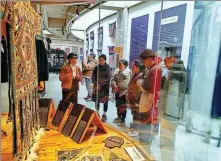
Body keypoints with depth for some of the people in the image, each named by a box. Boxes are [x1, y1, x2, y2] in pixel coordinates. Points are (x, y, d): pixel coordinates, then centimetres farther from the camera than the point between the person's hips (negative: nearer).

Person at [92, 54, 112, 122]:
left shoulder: (108, 68, -5)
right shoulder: (96, 67, 4)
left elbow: (108, 78, -11)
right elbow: (93, 76, 1)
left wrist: (101, 85, -15)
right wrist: (95, 84, -14)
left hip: (105, 87, -3)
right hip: (97, 87, 3)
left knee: (105, 101, 4)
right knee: (96, 100, 10)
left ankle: (104, 115, 17)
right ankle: (97, 113, 27)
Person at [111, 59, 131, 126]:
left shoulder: (128, 72, -11)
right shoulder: (117, 71, 9)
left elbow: (126, 83, -18)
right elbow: (113, 80, 7)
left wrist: (118, 87, -13)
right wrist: (114, 86, -12)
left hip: (124, 92, -7)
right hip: (117, 91, 7)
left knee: (123, 106, 0)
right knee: (118, 105, 16)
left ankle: (123, 120, 10)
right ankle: (119, 117, 32)